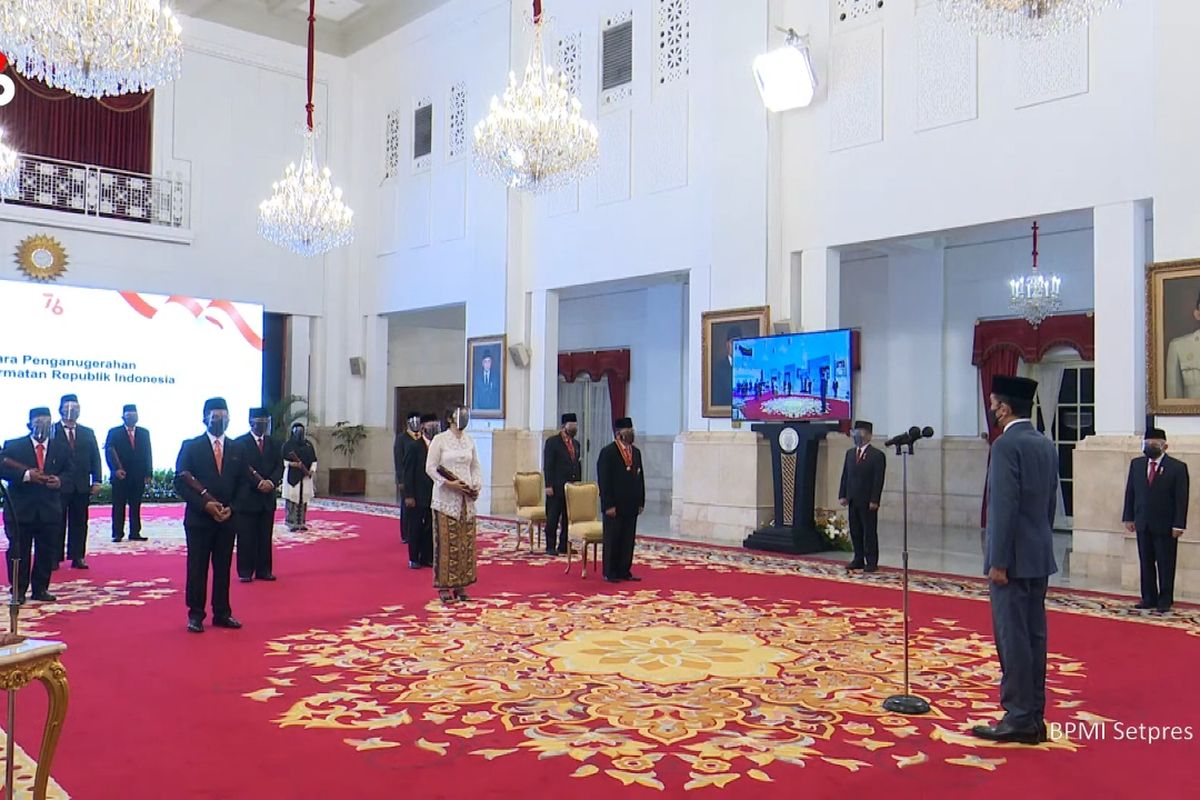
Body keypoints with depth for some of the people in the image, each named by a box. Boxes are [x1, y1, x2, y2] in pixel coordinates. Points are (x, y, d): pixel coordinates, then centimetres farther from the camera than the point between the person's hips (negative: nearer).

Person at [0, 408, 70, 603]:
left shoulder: (61, 448, 9)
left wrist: (60, 480, -10)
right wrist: (26, 475, -20)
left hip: (49, 510, 2)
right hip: (20, 509, -2)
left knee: (46, 552, 5)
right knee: (18, 551, 3)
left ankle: (41, 589, 16)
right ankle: (18, 590, 13)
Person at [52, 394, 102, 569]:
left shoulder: (88, 433, 13)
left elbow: (95, 458, 9)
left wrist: (97, 481, 1)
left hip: (82, 486, 3)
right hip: (58, 485, -3)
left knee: (79, 522, 5)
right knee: (58, 522, 1)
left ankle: (77, 557, 10)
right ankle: (55, 558, 7)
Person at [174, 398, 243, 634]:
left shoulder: (236, 450, 8)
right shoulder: (190, 446, -1)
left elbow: (241, 484, 10)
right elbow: (180, 482, -5)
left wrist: (231, 508, -5)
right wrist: (204, 504, -14)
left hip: (227, 519, 3)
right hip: (199, 518, -3)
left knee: (223, 568, 7)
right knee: (197, 568, 2)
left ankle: (222, 614, 15)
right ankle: (196, 615, 11)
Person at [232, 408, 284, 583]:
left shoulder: (273, 443, 13)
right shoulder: (240, 443, -2)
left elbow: (280, 466, 5)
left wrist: (271, 482, -13)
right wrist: (259, 483, -18)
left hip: (267, 497, 4)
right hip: (246, 497, -4)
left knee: (265, 537, 6)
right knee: (246, 537, 0)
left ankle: (264, 570, 12)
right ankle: (245, 571, 7)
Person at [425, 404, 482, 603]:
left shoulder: (470, 441, 10)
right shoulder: (439, 439, -4)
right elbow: (430, 468, -7)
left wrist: (477, 485, -2)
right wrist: (448, 483, -17)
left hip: (466, 498, 5)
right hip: (446, 498, -5)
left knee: (466, 542, 5)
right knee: (445, 542, -3)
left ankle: (460, 584, 13)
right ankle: (443, 586, 4)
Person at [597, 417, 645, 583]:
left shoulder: (636, 452, 12)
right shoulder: (608, 452, -9)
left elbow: (640, 478, 15)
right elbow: (603, 480, -12)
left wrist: (641, 502, 9)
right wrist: (608, 505, -16)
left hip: (631, 505, 6)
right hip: (615, 505, -6)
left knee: (628, 540, 8)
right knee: (612, 540, 2)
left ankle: (624, 571, 17)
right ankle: (609, 573, 11)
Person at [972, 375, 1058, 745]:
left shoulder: (1006, 445, -15)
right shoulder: (1047, 445, 11)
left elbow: (1005, 507, -19)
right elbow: (1051, 503, 16)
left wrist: (998, 562, -16)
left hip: (1014, 558, -9)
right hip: (1040, 555, 9)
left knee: (1013, 638, -3)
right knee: (1034, 635, 12)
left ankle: (1019, 719, 2)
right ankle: (1034, 717, 19)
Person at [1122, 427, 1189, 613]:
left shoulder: (1177, 467, -6)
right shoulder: (1136, 464, 7)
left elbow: (1181, 499, -9)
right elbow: (1130, 493, 10)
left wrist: (1178, 525, -13)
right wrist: (1129, 518, 5)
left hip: (1165, 526, -4)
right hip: (1142, 524, 4)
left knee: (1165, 566, 3)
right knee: (1146, 564, 9)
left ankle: (1164, 602, 12)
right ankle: (1148, 599, 17)